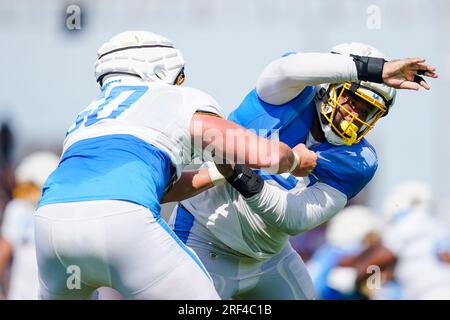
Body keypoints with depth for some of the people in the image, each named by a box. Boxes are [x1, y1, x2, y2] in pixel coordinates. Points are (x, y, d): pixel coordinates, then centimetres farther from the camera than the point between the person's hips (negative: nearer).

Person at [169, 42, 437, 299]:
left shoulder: (357, 162, -9)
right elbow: (290, 68, -44)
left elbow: (297, 219, -22)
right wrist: (376, 70, -46)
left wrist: (245, 179, -36)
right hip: (202, 241, -5)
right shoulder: (294, 95, -17)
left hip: (267, 254, 5)